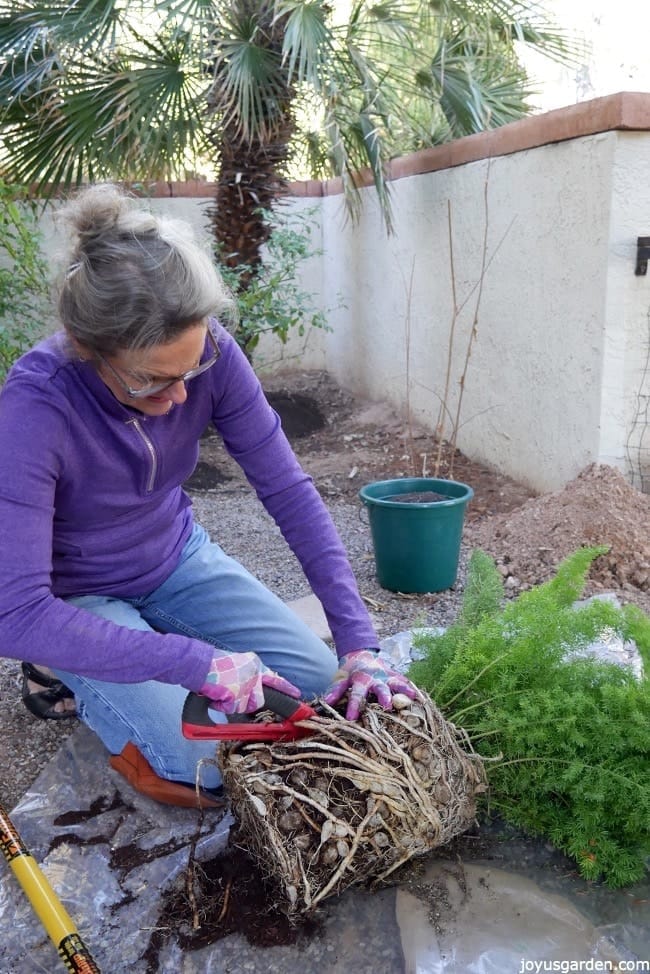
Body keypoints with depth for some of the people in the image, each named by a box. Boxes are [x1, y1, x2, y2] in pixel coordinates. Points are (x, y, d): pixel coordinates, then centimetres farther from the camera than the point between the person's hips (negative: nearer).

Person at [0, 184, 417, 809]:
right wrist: (198, 662, -36)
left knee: (321, 686, 0)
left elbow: (287, 490, -18)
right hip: (77, 598, -4)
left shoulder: (207, 355, -22)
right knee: (209, 761, -17)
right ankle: (68, 674, 9)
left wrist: (358, 642, -21)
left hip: (177, 559, 5)